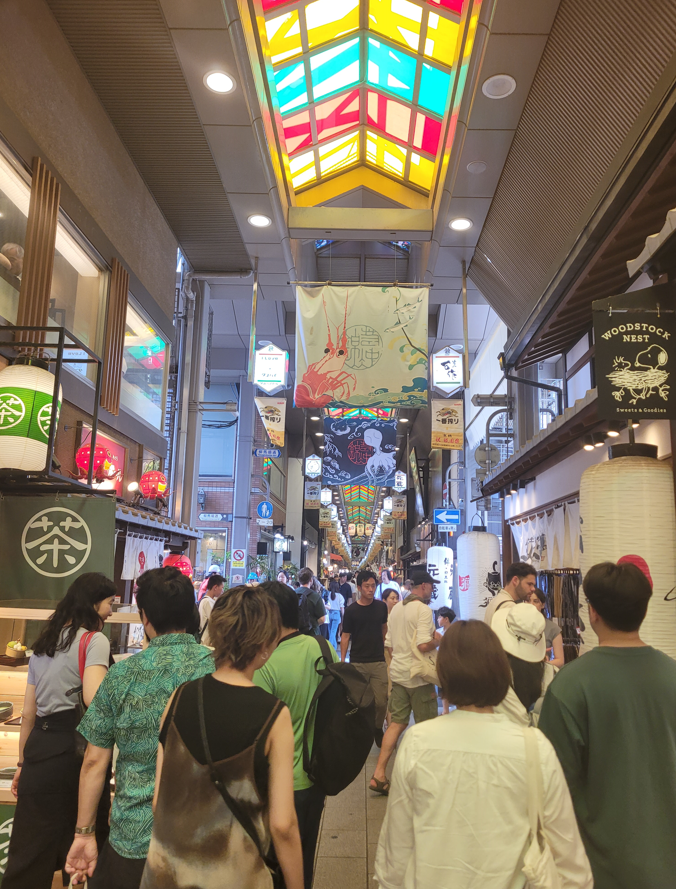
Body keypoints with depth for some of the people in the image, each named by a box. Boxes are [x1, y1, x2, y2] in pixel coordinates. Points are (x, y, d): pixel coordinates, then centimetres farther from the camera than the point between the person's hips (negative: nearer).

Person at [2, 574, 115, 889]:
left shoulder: (42, 643, 14)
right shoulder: (94, 640, -10)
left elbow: (28, 712, 17)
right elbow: (94, 699, -25)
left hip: (39, 748, 7)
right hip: (75, 748, -7)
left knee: (31, 849, 14)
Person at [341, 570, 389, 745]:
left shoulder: (381, 607, 3)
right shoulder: (351, 611, -5)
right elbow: (345, 636, -4)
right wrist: (342, 661, -9)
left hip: (378, 661, 2)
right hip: (357, 663, -2)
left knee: (381, 701, 0)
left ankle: (377, 729, 24)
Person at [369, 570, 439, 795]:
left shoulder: (396, 609, 10)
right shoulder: (423, 610, -15)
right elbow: (424, 645, -24)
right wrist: (437, 641, -6)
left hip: (398, 673, 7)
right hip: (418, 675, -7)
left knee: (397, 723, 8)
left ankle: (379, 774, 2)